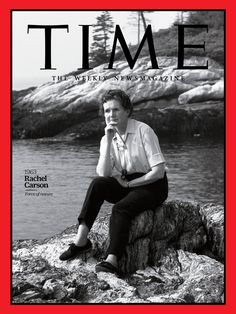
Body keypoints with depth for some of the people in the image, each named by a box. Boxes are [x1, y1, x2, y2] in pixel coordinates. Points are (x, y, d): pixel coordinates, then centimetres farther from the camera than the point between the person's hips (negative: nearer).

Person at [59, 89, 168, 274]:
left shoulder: (143, 131, -12)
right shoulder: (108, 138, 2)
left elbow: (159, 171, -16)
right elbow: (103, 173, -13)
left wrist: (128, 183, -13)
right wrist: (108, 141, -20)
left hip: (152, 186, -4)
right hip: (126, 186, 5)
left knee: (120, 208, -31)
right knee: (98, 183, -24)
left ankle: (112, 260, -38)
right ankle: (81, 239, -27)